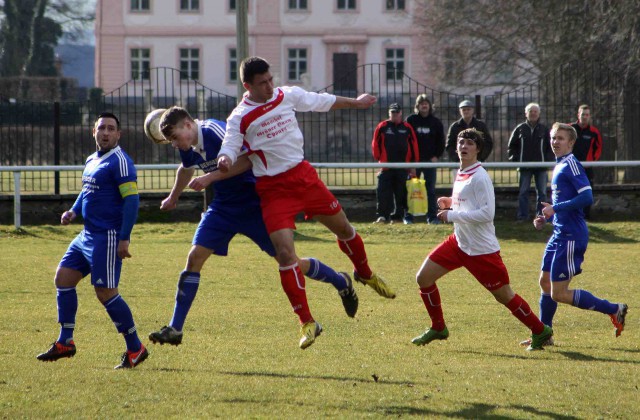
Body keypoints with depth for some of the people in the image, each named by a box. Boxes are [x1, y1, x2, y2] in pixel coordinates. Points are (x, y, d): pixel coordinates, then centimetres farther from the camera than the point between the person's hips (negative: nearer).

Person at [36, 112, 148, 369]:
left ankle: (135, 350, -1)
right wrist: (74, 211, 12)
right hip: (88, 235, 10)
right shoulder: (91, 161, 16)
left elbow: (132, 199, -18)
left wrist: (124, 239, -23)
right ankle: (65, 343, 15)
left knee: (105, 292, -10)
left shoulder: (119, 161, -13)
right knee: (63, 278, 8)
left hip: (108, 238, -10)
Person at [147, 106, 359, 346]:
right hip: (223, 207, 7)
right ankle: (175, 329, -4)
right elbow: (187, 169, 24)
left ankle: (341, 283, 24)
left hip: (253, 205, -7)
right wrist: (173, 198, 39)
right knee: (195, 257, -6)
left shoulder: (214, 131, -24)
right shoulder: (188, 148, 1)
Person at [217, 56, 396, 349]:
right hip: (273, 189, -4)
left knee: (343, 228, 16)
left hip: (304, 175, 5)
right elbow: (229, 150, -13)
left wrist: (354, 103, 30)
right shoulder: (240, 118, -11)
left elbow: (321, 102, 17)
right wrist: (225, 161, -37)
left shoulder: (288, 95, 1)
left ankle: (365, 274, 48)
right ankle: (307, 323, -10)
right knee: (284, 252, -17)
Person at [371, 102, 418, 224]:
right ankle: (382, 215, -4)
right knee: (383, 192, -7)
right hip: (386, 167, -1)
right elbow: (375, 144, 6)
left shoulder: (407, 128, 7)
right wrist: (378, 159, -1)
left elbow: (414, 146, 8)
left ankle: (398, 215, 11)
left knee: (401, 193, 4)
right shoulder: (382, 127, 4)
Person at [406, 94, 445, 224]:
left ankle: (432, 216, 2)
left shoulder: (436, 122, 7)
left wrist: (437, 156, -2)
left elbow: (441, 141, 11)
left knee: (431, 189, 0)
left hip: (430, 160, 1)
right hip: (414, 160, -1)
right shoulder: (411, 120, 3)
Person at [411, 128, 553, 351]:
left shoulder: (479, 177, -18)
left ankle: (540, 331, 16)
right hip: (459, 241, 9)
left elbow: (487, 213, -25)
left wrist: (452, 215, -22)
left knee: (504, 295, -1)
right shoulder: (460, 174, 9)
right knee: (423, 277, 4)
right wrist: (450, 202, 4)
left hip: (481, 248, -9)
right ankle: (438, 328, 19)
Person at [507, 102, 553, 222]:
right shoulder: (520, 129, 3)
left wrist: (548, 159, -5)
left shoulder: (544, 129, 3)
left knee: (542, 192, 3)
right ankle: (522, 215, 5)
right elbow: (511, 146, 9)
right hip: (524, 166, 0)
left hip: (541, 167, 0)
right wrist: (515, 159, -2)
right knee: (523, 192, 1)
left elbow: (551, 146, 8)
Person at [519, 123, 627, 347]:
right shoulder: (559, 166, 16)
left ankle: (614, 310, -3)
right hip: (560, 234, 10)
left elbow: (586, 196, -24)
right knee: (545, 282, 16)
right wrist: (546, 218, 12)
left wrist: (555, 208, -21)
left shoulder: (571, 165, -14)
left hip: (571, 236, -10)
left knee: (558, 293, -8)